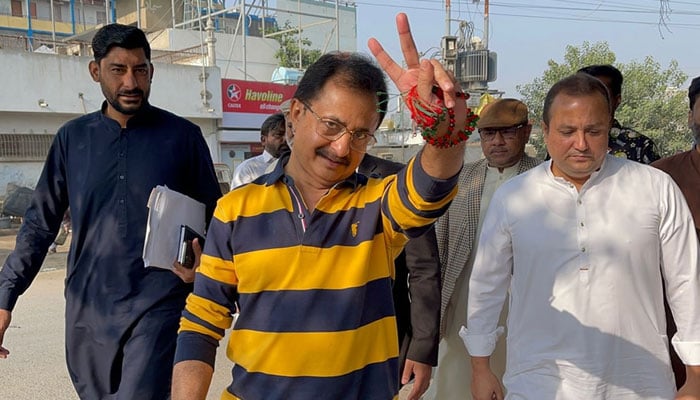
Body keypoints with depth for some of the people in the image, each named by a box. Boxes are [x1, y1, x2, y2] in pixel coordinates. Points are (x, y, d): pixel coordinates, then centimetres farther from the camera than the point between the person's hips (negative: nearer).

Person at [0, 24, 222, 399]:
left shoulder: (182, 136, -2)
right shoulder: (73, 137, 5)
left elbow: (214, 218, 4)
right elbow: (41, 222, 8)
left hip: (157, 308, -3)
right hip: (87, 311, 3)